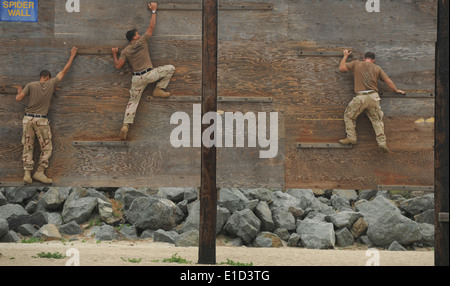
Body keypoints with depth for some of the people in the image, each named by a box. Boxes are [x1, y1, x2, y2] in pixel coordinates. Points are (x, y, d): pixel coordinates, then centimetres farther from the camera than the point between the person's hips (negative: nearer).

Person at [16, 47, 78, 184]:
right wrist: (72, 56, 21)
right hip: (41, 120, -2)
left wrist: (19, 91, 22)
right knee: (46, 147, 6)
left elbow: (18, 98, -1)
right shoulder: (51, 84, 2)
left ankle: (27, 173, -2)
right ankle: (40, 172, -3)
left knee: (28, 147, 5)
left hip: (28, 119, 2)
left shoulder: (31, 85, 2)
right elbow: (64, 71, 11)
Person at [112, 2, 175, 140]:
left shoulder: (125, 51, 5)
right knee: (170, 68, 12)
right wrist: (153, 11, 13)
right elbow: (151, 27, 5)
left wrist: (114, 54, 17)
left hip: (137, 79, 3)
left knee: (133, 102, 6)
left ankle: (125, 125, -11)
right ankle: (159, 89, 9)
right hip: (149, 74, -3)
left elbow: (118, 66, 1)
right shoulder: (142, 41, -2)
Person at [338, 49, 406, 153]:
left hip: (360, 97, -2)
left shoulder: (356, 64, 7)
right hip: (373, 96, 2)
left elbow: (341, 68, 10)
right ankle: (382, 142, 0)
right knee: (377, 120, 9)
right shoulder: (377, 68, 12)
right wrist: (396, 90, 28)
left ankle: (351, 138, 9)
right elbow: (388, 81, 13)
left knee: (349, 116, 16)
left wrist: (345, 56, 26)